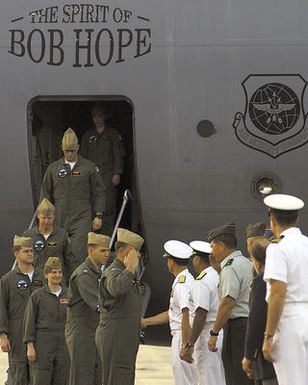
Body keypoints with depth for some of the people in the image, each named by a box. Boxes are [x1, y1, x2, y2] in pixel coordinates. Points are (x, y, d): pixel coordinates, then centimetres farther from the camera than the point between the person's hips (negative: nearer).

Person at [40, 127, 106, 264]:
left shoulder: (89, 167, 5)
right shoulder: (53, 168, 10)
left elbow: (98, 192, 7)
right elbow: (45, 193, 14)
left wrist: (98, 216, 2)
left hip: (82, 218, -3)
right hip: (60, 220, 3)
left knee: (78, 255, -13)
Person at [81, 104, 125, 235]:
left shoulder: (112, 134, 8)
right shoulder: (88, 136, 17)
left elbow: (118, 155, 4)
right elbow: (83, 156, 18)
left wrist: (117, 173, -5)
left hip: (107, 175, -3)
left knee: (108, 207, -9)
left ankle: (107, 235, -7)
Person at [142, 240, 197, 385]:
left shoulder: (181, 283, -17)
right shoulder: (187, 280, 17)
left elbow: (186, 315, -24)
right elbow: (172, 314, 24)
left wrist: (185, 346, -24)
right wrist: (144, 322, 26)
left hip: (184, 337, -10)